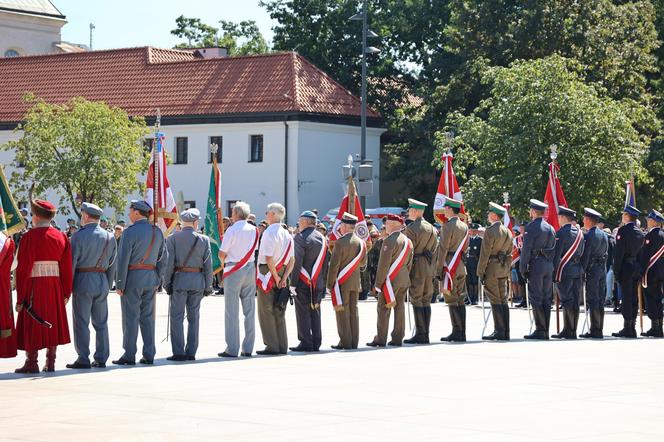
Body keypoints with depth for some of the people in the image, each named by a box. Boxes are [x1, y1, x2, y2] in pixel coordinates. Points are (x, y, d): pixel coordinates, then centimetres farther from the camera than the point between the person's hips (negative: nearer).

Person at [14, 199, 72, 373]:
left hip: (34, 286, -5)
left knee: (31, 322, 2)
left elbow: (23, 268, -12)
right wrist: (66, 292, 12)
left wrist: (20, 297, -9)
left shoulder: (30, 237, -11)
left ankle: (31, 363, 3)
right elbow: (67, 267, 5)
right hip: (55, 285, 5)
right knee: (52, 322, 12)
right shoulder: (61, 237, 5)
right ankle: (50, 363, 12)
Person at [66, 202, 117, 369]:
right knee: (101, 323, 10)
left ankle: (83, 359, -2)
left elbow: (72, 262, -9)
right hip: (102, 281, 5)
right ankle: (101, 359, 10)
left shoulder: (79, 235, -8)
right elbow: (112, 264, 10)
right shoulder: (110, 237, 7)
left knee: (81, 323, -1)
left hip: (83, 281, -5)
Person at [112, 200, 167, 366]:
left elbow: (122, 260, -14)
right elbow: (163, 258, 11)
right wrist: (157, 280, 16)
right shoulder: (157, 232, 7)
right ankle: (149, 355, 9)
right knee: (148, 317, 9)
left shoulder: (130, 232, -12)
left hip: (133, 278, -6)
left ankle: (129, 355, 0)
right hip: (151, 278, 6)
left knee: (131, 317, -2)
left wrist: (119, 285, -10)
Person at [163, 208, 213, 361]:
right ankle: (191, 353, 10)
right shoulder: (204, 240, 2)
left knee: (177, 317, 2)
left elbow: (169, 263, -6)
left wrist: (166, 283, 0)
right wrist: (208, 286, 8)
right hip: (198, 281, 2)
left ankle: (179, 353, -2)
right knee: (194, 317, 9)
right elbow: (208, 264, 2)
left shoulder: (172, 238, -3)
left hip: (179, 280, -2)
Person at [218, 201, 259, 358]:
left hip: (233, 271, -5)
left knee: (232, 311, -1)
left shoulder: (232, 230, -12)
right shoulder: (254, 230, 4)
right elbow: (255, 250, 8)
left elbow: (222, 253, -11)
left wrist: (223, 263, 9)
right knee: (249, 311, 7)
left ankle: (232, 349, -2)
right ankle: (248, 348, 9)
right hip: (250, 270, 5)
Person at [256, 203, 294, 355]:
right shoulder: (287, 234, 10)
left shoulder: (269, 232, -14)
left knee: (266, 311, -1)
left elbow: (268, 258, -20)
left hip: (268, 274, -7)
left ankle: (272, 346, -2)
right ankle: (282, 346, 12)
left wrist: (276, 277, -12)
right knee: (279, 312, 12)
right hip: (280, 276, 7)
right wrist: (283, 278, 2)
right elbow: (292, 260, 8)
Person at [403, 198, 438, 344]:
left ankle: (420, 334, -7)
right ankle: (425, 335, 10)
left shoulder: (411, 228, -11)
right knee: (426, 301, 9)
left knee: (416, 301, -5)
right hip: (429, 267, 7)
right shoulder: (432, 228, 13)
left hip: (416, 267, -7)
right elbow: (434, 250, 16)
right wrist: (432, 269, 19)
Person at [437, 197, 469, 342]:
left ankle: (457, 332, -7)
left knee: (451, 299, -5)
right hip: (461, 267, 8)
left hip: (450, 266, -8)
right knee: (460, 299, 9)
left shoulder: (447, 226, -12)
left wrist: (439, 269, -12)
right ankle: (462, 333, 10)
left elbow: (443, 249, -14)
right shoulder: (464, 226, 13)